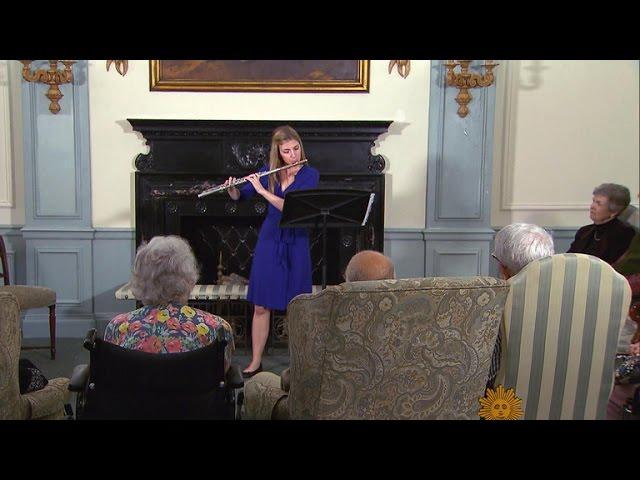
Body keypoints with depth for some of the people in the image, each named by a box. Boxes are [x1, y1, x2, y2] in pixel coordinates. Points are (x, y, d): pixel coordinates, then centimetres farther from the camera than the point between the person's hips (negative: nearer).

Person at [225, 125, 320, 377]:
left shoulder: (310, 174, -8)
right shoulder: (269, 171, 3)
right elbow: (240, 196, 11)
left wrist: (262, 190, -24)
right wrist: (232, 188, -12)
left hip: (296, 243, -3)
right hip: (269, 241, 3)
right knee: (261, 305, 3)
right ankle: (256, 361, 13)